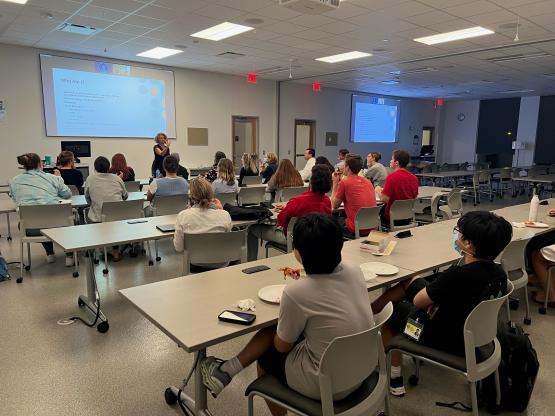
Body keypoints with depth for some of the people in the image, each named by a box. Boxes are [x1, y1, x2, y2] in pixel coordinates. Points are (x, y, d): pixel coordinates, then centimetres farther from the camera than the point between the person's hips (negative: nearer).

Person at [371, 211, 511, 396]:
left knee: (388, 309, 12)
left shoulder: (456, 276, -35)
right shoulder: (498, 272, -12)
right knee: (412, 281, 18)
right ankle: (371, 307, 34)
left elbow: (418, 301, -18)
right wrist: (438, 299, -1)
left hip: (447, 343, -7)